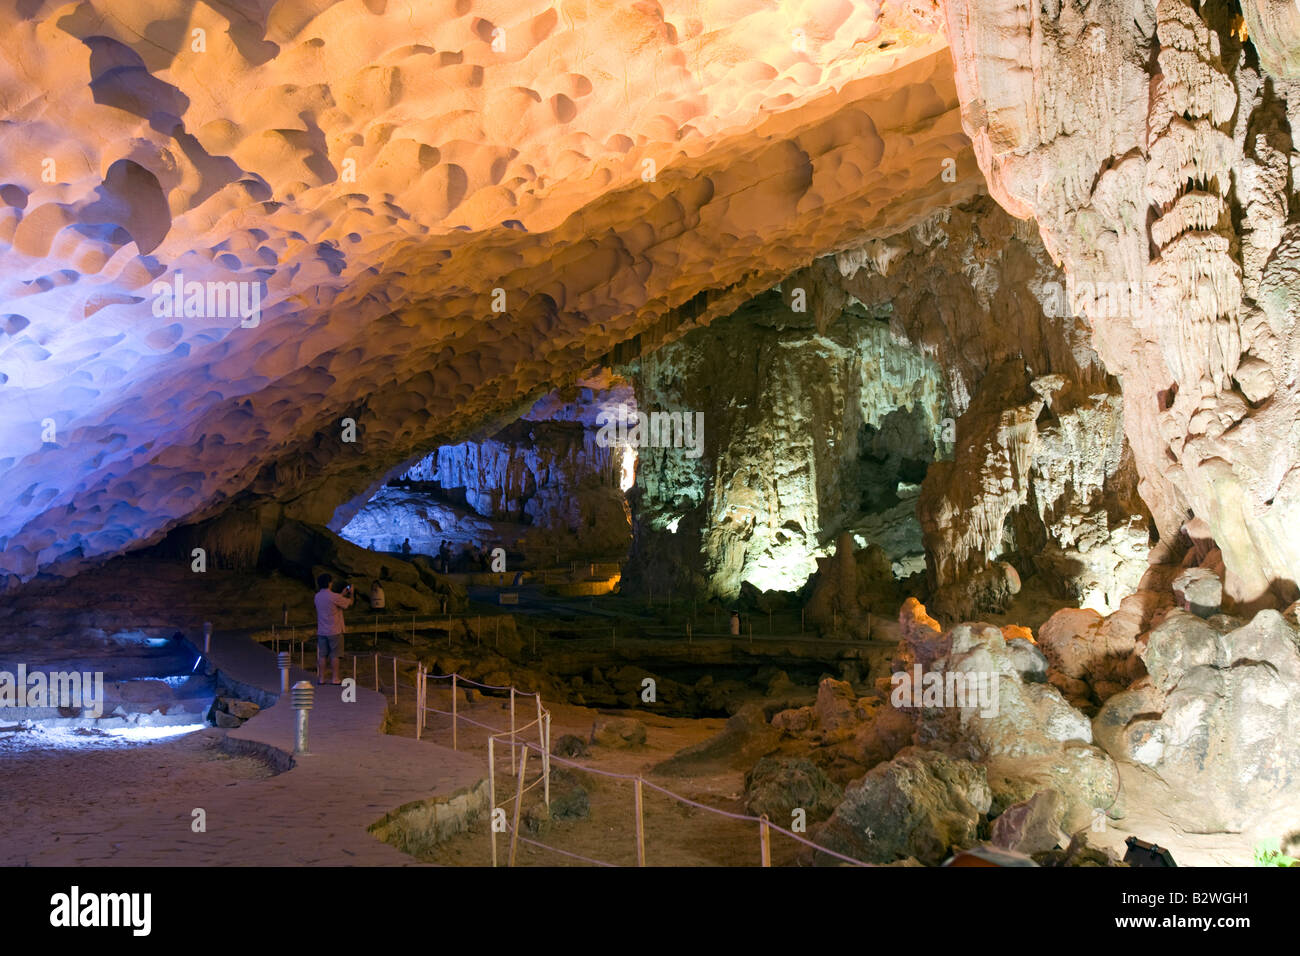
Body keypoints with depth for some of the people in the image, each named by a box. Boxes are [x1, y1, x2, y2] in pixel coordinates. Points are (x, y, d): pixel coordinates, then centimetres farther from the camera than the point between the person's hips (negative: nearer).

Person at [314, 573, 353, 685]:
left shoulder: (317, 596, 6)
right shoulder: (334, 597, -15)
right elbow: (349, 603, -4)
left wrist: (343, 595, 27)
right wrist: (351, 593, 15)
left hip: (321, 631, 6)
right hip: (334, 632, -6)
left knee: (322, 655, 8)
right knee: (335, 655, 0)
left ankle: (321, 678, 10)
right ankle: (335, 678, 1)